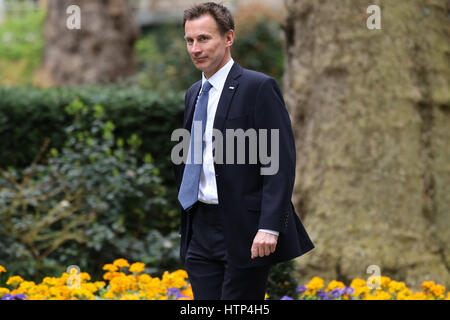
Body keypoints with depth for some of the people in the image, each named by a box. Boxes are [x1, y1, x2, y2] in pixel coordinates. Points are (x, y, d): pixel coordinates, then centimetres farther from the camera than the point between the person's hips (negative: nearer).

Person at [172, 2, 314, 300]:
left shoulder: (259, 87, -9)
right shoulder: (194, 93, 16)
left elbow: (281, 162, -14)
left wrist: (269, 228, -22)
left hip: (245, 230, -7)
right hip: (201, 228, 7)